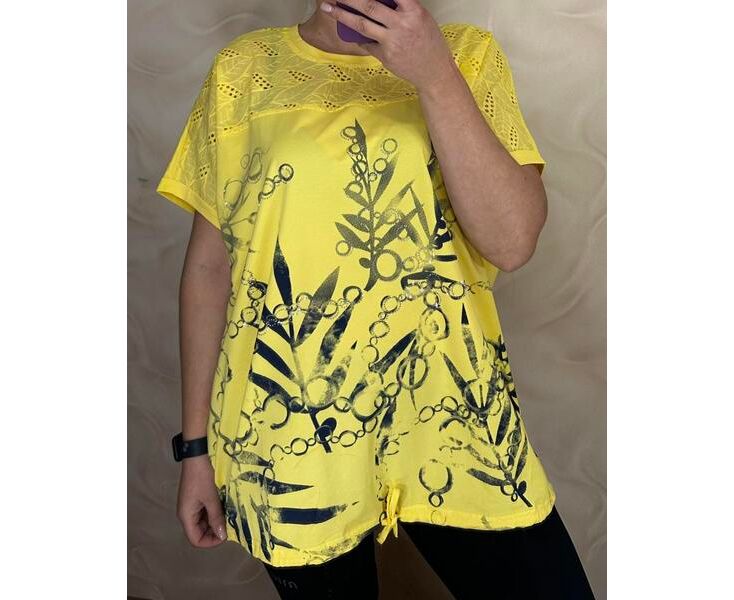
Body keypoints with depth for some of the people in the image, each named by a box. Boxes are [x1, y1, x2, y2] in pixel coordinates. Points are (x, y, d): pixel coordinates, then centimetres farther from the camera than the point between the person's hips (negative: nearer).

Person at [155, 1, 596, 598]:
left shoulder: (468, 54, 3)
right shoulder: (244, 69, 3)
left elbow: (513, 241, -9)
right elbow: (210, 263, 3)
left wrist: (434, 75, -16)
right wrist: (197, 443, 4)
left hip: (452, 414, 1)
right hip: (291, 433, 0)